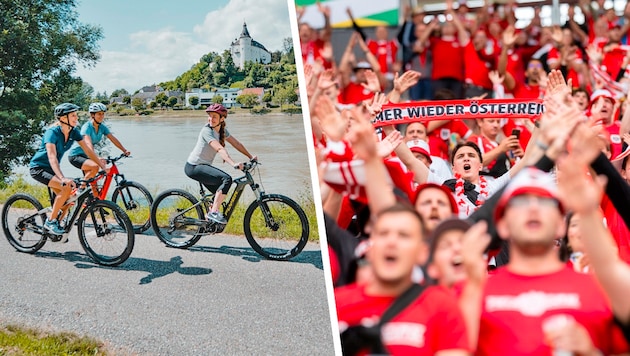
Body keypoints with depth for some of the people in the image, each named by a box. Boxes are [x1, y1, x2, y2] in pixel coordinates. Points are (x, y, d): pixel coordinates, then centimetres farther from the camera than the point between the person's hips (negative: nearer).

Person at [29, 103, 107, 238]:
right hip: (38, 167, -7)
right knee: (67, 187, -27)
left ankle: (55, 230, 19)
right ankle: (50, 221, -14)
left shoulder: (74, 131, -6)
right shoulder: (52, 132, -27)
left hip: (51, 168, 7)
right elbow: (52, 157, -39)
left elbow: (88, 150, -2)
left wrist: (103, 166, -10)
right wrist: (62, 178, -52)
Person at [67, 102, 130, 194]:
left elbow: (113, 139, -7)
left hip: (85, 156, 8)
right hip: (75, 155, -8)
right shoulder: (87, 127, -23)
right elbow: (88, 144, -38)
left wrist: (125, 150, -20)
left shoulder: (102, 128, -1)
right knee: (95, 166, -33)